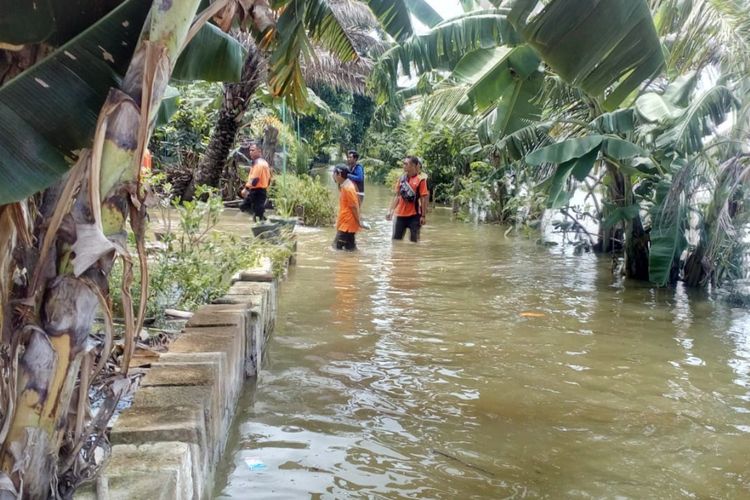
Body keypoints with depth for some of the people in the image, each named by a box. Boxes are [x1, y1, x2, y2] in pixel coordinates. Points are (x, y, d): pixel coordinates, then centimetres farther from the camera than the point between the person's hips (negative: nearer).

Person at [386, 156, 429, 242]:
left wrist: (423, 216, -13)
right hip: (401, 214, 5)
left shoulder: (420, 180, -9)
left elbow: (424, 198, -10)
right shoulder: (401, 178, 7)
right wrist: (390, 211, 9)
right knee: (396, 239, 10)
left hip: (414, 215, -5)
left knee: (414, 240, 2)